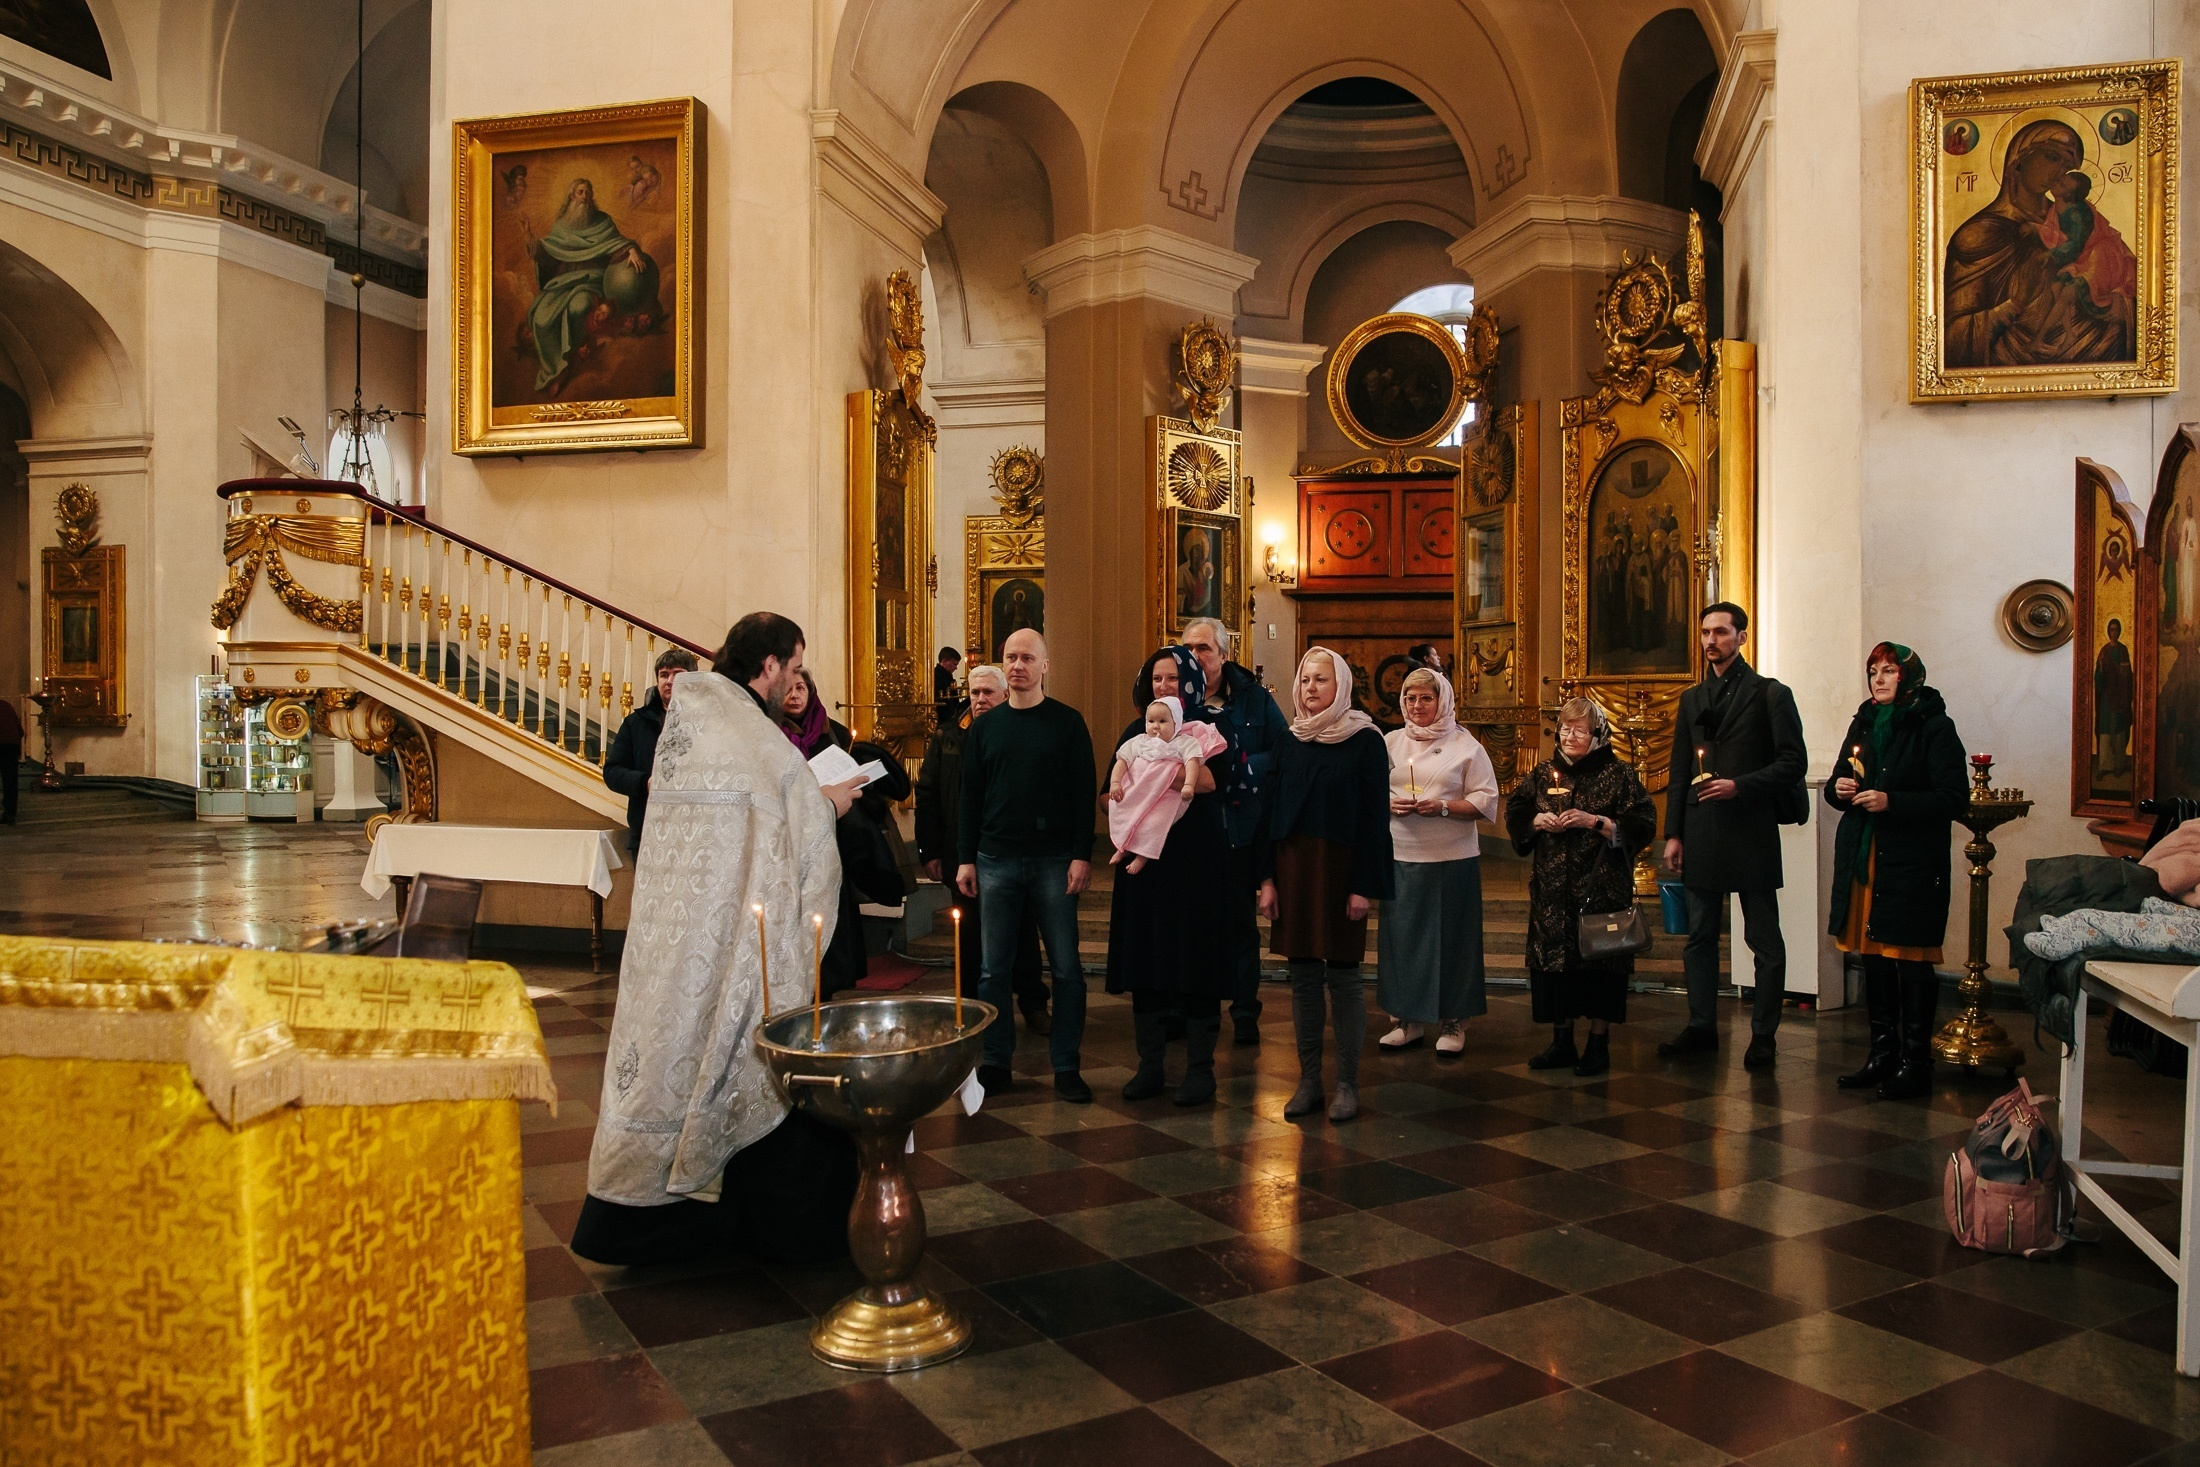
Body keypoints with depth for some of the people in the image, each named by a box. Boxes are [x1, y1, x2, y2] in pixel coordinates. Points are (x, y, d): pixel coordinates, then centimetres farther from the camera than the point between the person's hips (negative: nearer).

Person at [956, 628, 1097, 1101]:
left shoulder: (1068, 722, 1)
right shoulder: (985, 726, 9)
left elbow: (1083, 793, -2)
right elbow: (970, 796, 10)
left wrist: (1082, 855, -10)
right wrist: (966, 858, 5)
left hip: (1054, 862, -2)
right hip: (996, 861, 3)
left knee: (1066, 968, 1)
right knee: (993, 968, 5)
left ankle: (1066, 1067, 11)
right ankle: (996, 1063, 16)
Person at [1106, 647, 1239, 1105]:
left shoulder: (1209, 729, 1)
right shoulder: (1136, 732, 13)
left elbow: (1212, 784, -15)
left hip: (1196, 859, -4)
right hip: (1145, 855, 4)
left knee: (1195, 956, -1)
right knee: (1145, 956, 5)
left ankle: (1200, 1068, 8)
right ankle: (1150, 1064, 15)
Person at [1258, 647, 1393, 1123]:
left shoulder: (1365, 741, -3)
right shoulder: (1290, 741, 9)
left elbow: (1376, 816, -6)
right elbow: (1274, 811, 10)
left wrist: (1365, 886, -12)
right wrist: (1267, 877, 2)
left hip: (1341, 868, -4)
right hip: (1293, 869, 4)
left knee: (1342, 975, -1)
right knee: (1302, 976, 6)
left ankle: (1347, 1084, 10)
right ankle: (1308, 1079, 15)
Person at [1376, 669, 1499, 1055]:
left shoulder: (1465, 745, 1)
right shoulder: (1389, 742, 11)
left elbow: (1486, 801, -3)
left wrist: (1444, 807, -17)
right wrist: (1389, 804, -10)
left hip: (1452, 859, -3)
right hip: (1399, 857, 3)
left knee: (1450, 936, 1)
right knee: (1400, 935, 5)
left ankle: (1453, 1022, 13)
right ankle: (1407, 1019, 17)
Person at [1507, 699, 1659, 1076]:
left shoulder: (1619, 774, -1)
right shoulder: (1544, 773, 11)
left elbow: (1641, 825, -7)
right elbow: (1515, 814, 17)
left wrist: (1594, 821, -15)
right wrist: (1538, 821, -3)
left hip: (1601, 888, -4)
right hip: (1552, 888, 4)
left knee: (1599, 962, -1)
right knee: (1553, 957, 5)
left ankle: (1599, 1045, 12)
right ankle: (1562, 1042, 18)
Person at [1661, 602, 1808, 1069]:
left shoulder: (1770, 694, -1)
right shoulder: (1692, 699, 14)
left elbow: (1793, 762, -6)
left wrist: (1739, 786, -16)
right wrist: (1673, 833, 8)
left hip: (1751, 833, -5)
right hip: (1701, 836, 5)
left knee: (1765, 940, 3)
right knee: (1700, 937, 10)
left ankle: (1763, 1034, 12)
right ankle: (1702, 1026, 19)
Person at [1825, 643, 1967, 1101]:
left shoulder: (1935, 727, -5)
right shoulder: (1863, 724, 15)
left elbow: (1955, 797, -12)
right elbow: (1837, 783, 21)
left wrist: (1892, 801, -20)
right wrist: (1839, 789, -2)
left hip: (1913, 864, -6)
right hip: (1862, 859, 6)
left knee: (1912, 959, -2)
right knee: (1872, 956, 10)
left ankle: (1915, 1060, 6)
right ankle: (1882, 1052, 19)